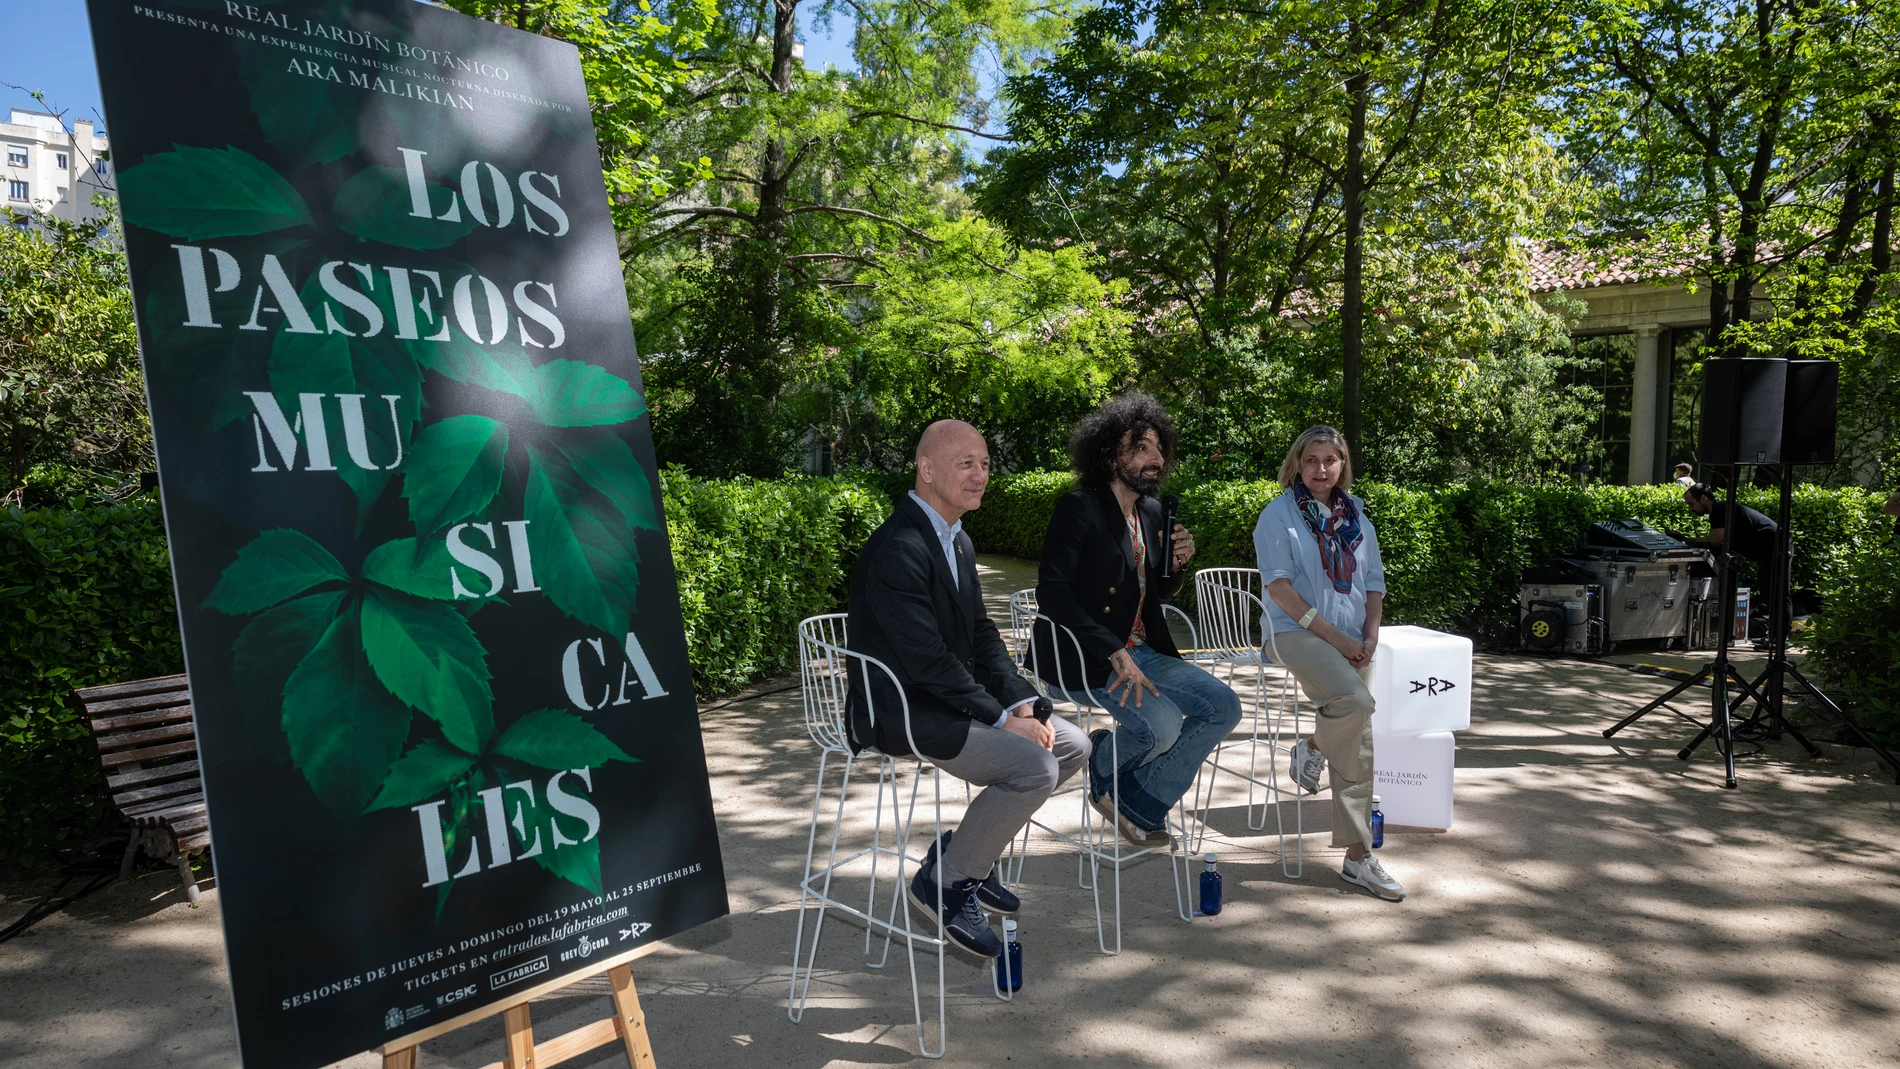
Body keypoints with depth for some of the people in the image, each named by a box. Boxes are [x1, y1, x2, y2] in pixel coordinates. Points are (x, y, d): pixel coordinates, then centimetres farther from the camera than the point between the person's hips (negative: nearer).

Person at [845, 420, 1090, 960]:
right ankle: (944, 880, -3)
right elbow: (927, 661, -24)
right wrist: (1002, 718, -19)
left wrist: (1022, 702, -2)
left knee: (1072, 745, 5)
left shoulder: (958, 541, 11)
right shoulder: (898, 549, -21)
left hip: (953, 698, 10)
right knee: (1034, 765, -22)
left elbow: (982, 633, 12)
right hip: (902, 711, -10)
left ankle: (966, 848, 15)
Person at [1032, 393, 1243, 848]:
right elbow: (1052, 593, -21)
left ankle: (1137, 802, 5)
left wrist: (1177, 563, -2)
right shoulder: (1078, 508, -13)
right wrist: (1115, 653, -26)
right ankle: (1103, 767, 8)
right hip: (1084, 656, -8)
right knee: (1161, 724, -27)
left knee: (1223, 707, -3)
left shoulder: (1152, 511, 11)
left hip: (1141, 649, 8)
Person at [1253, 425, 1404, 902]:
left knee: (1360, 746, 0)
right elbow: (1278, 585, -11)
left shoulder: (1356, 515, 15)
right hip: (1295, 632, -5)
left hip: (1352, 641, 5)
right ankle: (1312, 747, 1)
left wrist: (1370, 635, -2)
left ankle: (1358, 858, 7)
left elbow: (1374, 582, 16)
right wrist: (1330, 634, -16)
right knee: (1354, 700, -32)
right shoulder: (1279, 514, -2)